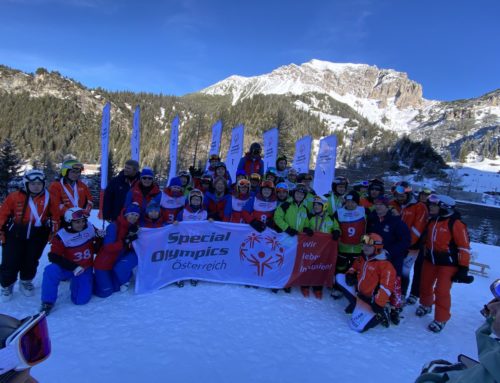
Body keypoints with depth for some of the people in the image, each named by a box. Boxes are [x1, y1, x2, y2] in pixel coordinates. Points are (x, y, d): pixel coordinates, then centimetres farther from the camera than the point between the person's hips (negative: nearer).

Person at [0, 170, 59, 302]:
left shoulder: (48, 198, -2)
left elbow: (55, 215, 8)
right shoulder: (14, 197, -7)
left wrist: (53, 230, 5)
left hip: (38, 235, 1)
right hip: (15, 234, -1)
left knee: (31, 261, 11)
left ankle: (26, 282, 35)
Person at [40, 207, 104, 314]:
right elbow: (54, 257, -19)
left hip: (85, 269, 1)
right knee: (51, 271, -33)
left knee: (81, 299, -9)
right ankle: (47, 302, -11)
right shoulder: (61, 236, -13)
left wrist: (100, 239, -19)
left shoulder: (90, 229, -9)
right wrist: (73, 267, -27)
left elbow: (96, 249, 3)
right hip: (67, 268, -1)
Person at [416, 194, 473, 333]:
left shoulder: (455, 223, -18)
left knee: (442, 291, -5)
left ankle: (441, 319, 12)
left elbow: (464, 246, -16)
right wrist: (425, 255, 23)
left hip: (448, 263, -7)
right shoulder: (432, 220, 4)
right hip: (430, 259, 7)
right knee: (425, 285, 17)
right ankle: (426, 305, 42)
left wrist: (463, 268, -16)